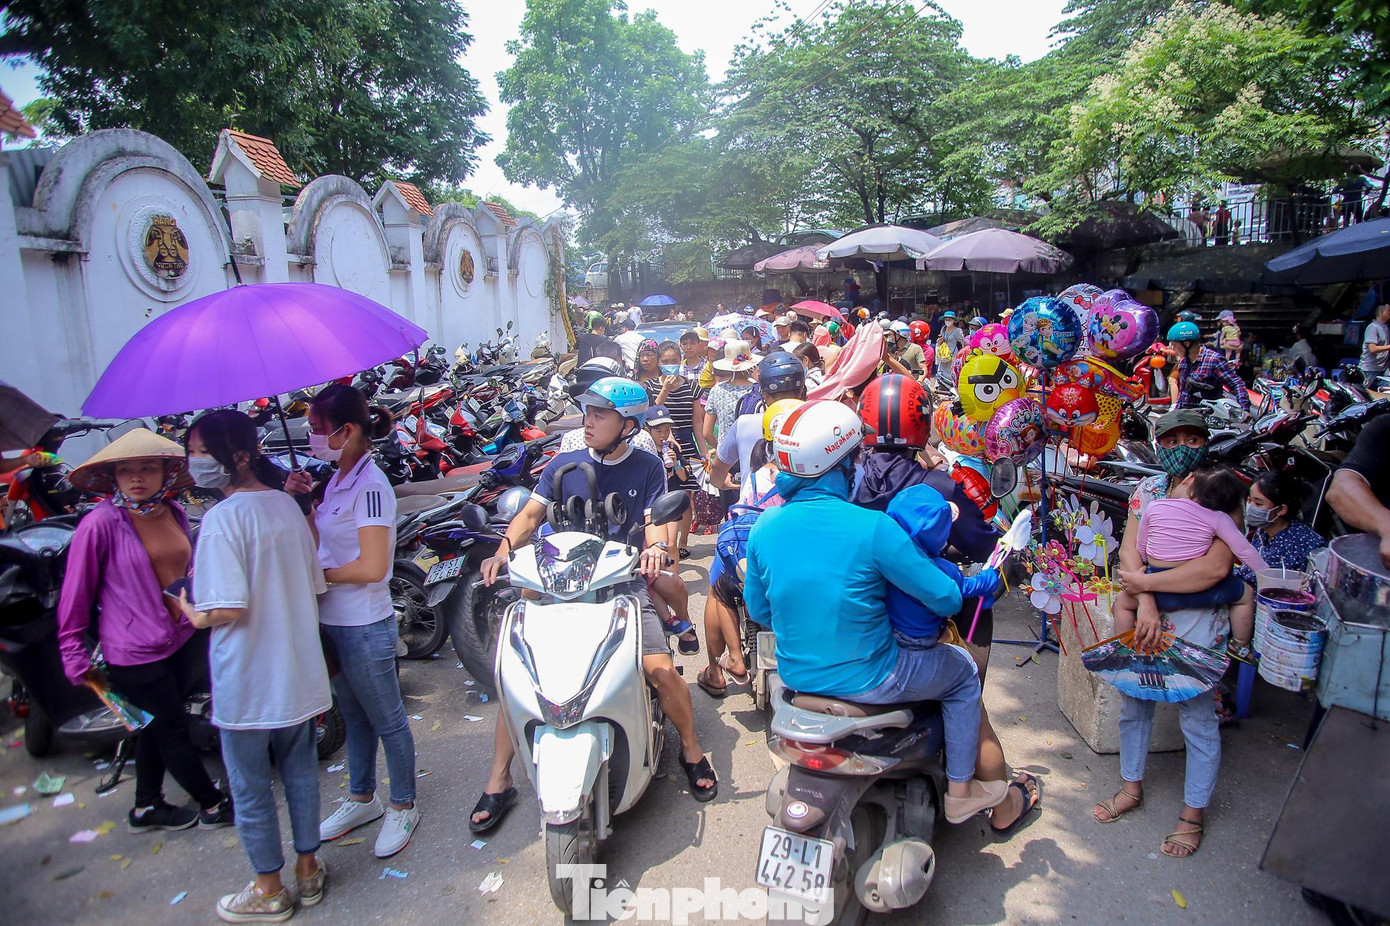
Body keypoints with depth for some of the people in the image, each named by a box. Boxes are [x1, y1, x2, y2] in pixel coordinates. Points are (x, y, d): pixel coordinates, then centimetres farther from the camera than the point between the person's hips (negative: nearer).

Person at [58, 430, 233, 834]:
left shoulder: (175, 512, 2)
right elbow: (76, 594, -10)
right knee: (173, 729, 7)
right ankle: (213, 805, 23)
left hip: (184, 637, 6)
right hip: (135, 650, -6)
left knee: (160, 724, 19)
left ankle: (146, 808, 38)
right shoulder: (99, 524, -16)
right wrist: (76, 659, -8)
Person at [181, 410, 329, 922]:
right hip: (300, 673, 7)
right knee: (300, 771, 19)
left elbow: (228, 609, -24)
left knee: (250, 788, 12)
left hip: (247, 683, -7)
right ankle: (308, 869, 33)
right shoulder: (287, 504, 2)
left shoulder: (221, 519, -20)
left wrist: (194, 615, -4)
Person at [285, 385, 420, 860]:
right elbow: (321, 545, 11)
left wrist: (318, 575, -13)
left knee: (386, 721, 9)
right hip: (334, 623, 9)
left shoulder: (370, 486, -21)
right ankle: (362, 799, 41)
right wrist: (298, 500, 0)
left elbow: (372, 567, -25)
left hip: (365, 628, -9)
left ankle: (403, 807, 27)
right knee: (354, 717, 23)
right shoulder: (337, 480, 7)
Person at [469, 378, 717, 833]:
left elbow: (658, 521, -3)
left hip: (625, 584, -1)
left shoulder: (647, 468, 6)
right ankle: (498, 782, 6)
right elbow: (532, 513, 3)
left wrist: (657, 545, -27)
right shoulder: (563, 465, 9)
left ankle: (692, 751, 12)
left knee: (662, 670, -17)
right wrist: (504, 550, -16)